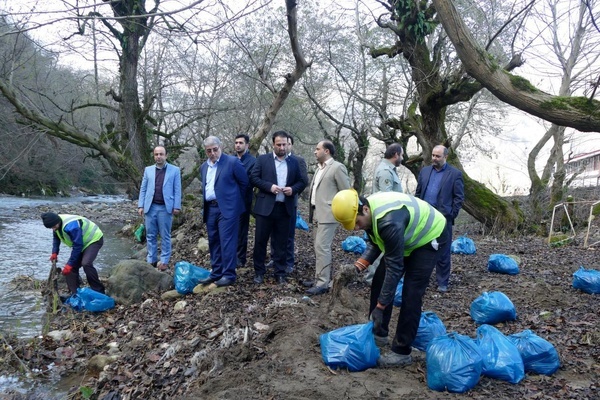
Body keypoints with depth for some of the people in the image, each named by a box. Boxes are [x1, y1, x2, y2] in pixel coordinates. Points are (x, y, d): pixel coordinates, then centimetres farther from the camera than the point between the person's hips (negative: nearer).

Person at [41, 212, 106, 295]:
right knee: (72, 267, 0)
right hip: (81, 243, 10)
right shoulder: (57, 224, -6)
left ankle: (98, 291, -20)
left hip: (94, 240, -10)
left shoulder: (71, 226, -34)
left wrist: (70, 264, -22)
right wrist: (54, 253, 1)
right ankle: (75, 294, 7)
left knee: (86, 263, -29)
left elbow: (77, 246, -28)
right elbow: (56, 238, 15)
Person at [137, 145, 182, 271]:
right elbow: (143, 189, 10)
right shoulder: (148, 170, 11)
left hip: (166, 208, -3)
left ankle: (164, 261, 11)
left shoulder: (175, 170, 2)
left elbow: (177, 190, 0)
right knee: (150, 236, 8)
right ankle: (151, 260, 16)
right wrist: (141, 205, 2)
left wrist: (177, 207, -7)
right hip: (150, 207, 3)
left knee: (165, 237, 4)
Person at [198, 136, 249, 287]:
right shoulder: (204, 166, 14)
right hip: (210, 208, 7)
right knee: (214, 242, 12)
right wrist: (204, 208, 17)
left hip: (227, 208, -7)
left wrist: (235, 198, 8)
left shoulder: (232, 161, -7)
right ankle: (216, 273, 22)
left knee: (227, 242, -6)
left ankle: (229, 275, 2)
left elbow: (245, 182, -2)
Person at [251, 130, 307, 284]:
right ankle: (259, 272, 18)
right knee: (260, 240, 5)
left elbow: (302, 182, 11)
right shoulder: (262, 159, 3)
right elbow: (253, 177, -2)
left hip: (285, 208, 2)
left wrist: (293, 189, -10)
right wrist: (269, 186, -16)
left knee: (281, 242, 8)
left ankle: (280, 272, 19)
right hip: (265, 207, -2)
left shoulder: (294, 162, 9)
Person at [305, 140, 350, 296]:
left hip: (328, 214, -9)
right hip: (319, 213, 9)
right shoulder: (320, 168, 18)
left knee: (322, 247, -11)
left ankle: (323, 283, -7)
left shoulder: (337, 167, -9)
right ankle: (321, 278, 23)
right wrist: (313, 210, 14)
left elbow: (346, 192, -9)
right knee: (320, 247, 13)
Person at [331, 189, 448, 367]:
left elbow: (395, 267, -34)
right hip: (407, 237, 9)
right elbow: (375, 243, 4)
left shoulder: (389, 221, -40)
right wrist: (359, 265, -13)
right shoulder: (369, 212, -13)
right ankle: (378, 333, 20)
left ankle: (401, 352, -3)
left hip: (429, 236, -9)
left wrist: (381, 306, -29)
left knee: (411, 294, -14)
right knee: (380, 280, 6)